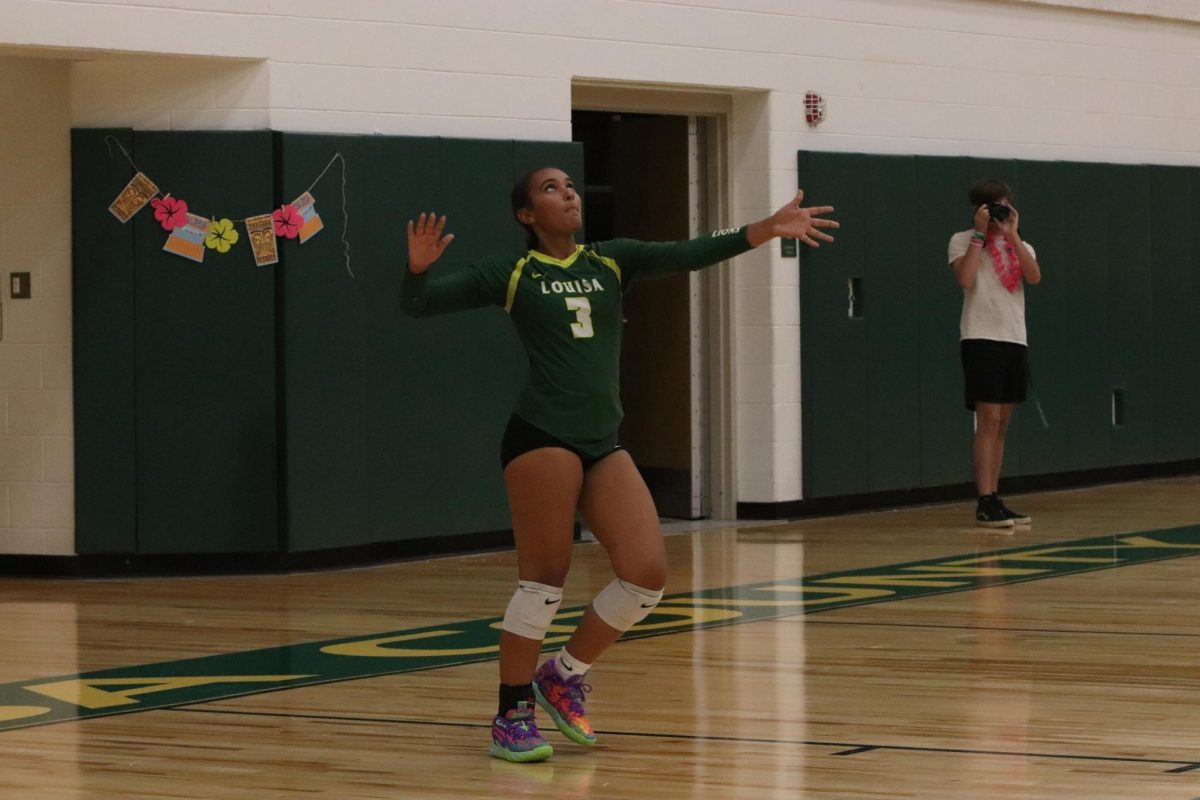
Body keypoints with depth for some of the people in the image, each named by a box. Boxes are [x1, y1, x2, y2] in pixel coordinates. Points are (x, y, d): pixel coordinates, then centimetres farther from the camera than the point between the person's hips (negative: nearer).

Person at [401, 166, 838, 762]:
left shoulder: (611, 261, 13)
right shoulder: (510, 274, 2)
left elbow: (689, 254, 2)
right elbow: (416, 306, 0)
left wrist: (767, 230, -11)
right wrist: (418, 268, -23)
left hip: (603, 444, 5)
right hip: (542, 438, -5)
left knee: (646, 574, -4)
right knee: (543, 580, -5)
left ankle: (565, 675, 17)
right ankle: (511, 718, 9)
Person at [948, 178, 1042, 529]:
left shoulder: (1020, 246, 15)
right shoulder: (963, 241, 1)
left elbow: (1034, 277, -5)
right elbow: (966, 279, -17)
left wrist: (1012, 234, -7)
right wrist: (981, 234, -11)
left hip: (1015, 339, 6)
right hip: (981, 338, -6)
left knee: (1000, 425, 8)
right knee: (988, 421, -11)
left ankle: (993, 501, 12)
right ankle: (985, 503, -11)